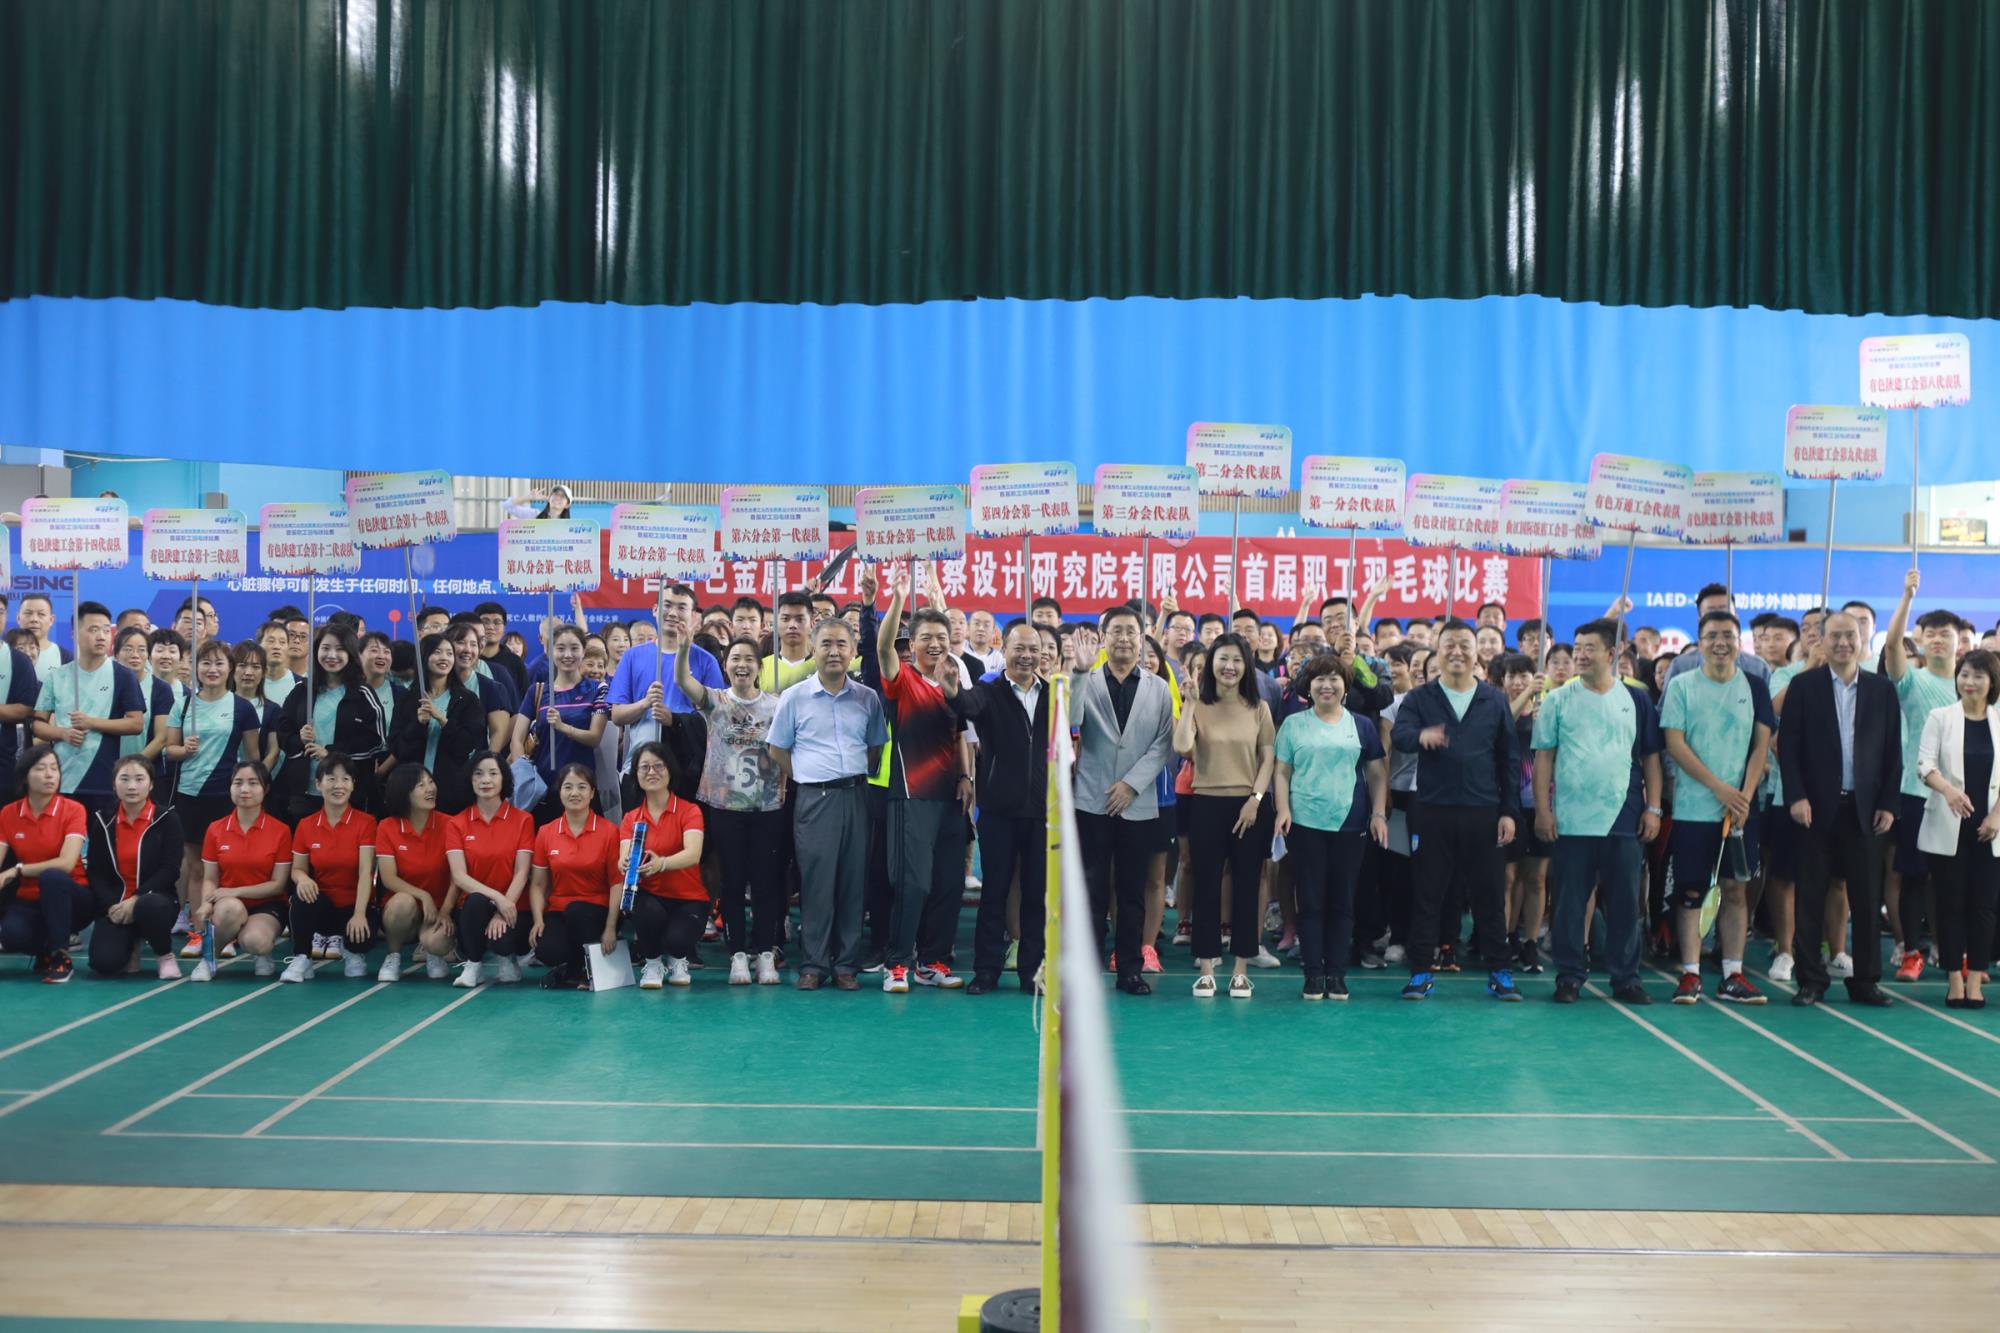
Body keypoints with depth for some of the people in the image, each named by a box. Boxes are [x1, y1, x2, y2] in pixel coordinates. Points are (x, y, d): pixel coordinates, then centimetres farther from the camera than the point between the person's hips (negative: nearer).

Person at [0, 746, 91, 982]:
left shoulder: (73, 810, -10)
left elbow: (66, 863, -22)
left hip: (67, 898, -1)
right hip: (28, 901, 2)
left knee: (51, 876, -36)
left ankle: (61, 956, -22)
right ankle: (45, 950, 4)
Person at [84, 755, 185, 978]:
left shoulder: (167, 820, -3)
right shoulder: (102, 822, 7)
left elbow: (170, 870, -10)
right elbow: (95, 873, 3)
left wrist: (136, 899, -22)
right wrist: (111, 905, -14)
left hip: (155, 900, -2)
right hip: (115, 905, 3)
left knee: (149, 907, -40)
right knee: (104, 963, -22)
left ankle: (164, 955, -7)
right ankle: (131, 945, 17)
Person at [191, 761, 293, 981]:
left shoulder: (280, 831, -4)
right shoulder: (215, 830, 3)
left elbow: (278, 884, -5)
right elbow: (210, 879, 4)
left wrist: (236, 891, -17)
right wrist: (206, 903, -19)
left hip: (266, 906, -1)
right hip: (227, 904, 2)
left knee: (254, 941, -35)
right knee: (230, 908, -37)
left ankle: (261, 953, 4)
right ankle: (209, 957, -10)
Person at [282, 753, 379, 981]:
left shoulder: (365, 822, -8)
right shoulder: (305, 825, 2)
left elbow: (365, 872, -16)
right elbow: (297, 869, 6)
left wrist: (359, 914, -27)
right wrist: (302, 878, -20)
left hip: (354, 906, -2)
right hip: (322, 905, 2)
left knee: (359, 938, -33)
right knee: (303, 893, -32)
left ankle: (352, 952, 6)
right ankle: (301, 959, -15)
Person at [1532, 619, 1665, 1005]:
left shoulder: (1636, 699, 6)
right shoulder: (1558, 700, 3)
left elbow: (1650, 757, 8)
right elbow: (1543, 757, 1)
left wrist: (1653, 808, 2)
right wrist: (1542, 810, -6)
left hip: (1624, 820, 1)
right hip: (1571, 820, -1)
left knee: (1625, 901, 5)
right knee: (1570, 902, 4)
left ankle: (1625, 977, 15)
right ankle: (1570, 976, 12)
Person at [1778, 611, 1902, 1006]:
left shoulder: (1883, 690, 9)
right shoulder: (1803, 685, 2)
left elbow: (1893, 752, 8)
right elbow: (1788, 746, -2)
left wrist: (1889, 804, 1)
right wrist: (1797, 796, -11)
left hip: (1865, 809, 2)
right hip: (1817, 807, -2)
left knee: (1867, 899, 5)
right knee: (1811, 898, 2)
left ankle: (1866, 979, 14)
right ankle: (1810, 980, 8)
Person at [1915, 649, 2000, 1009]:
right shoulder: (1940, 717, 2)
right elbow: (1924, 763, -7)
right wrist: (1948, 789, -25)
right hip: (1948, 827, -1)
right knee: (1950, 903, 1)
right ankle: (1954, 980, 7)